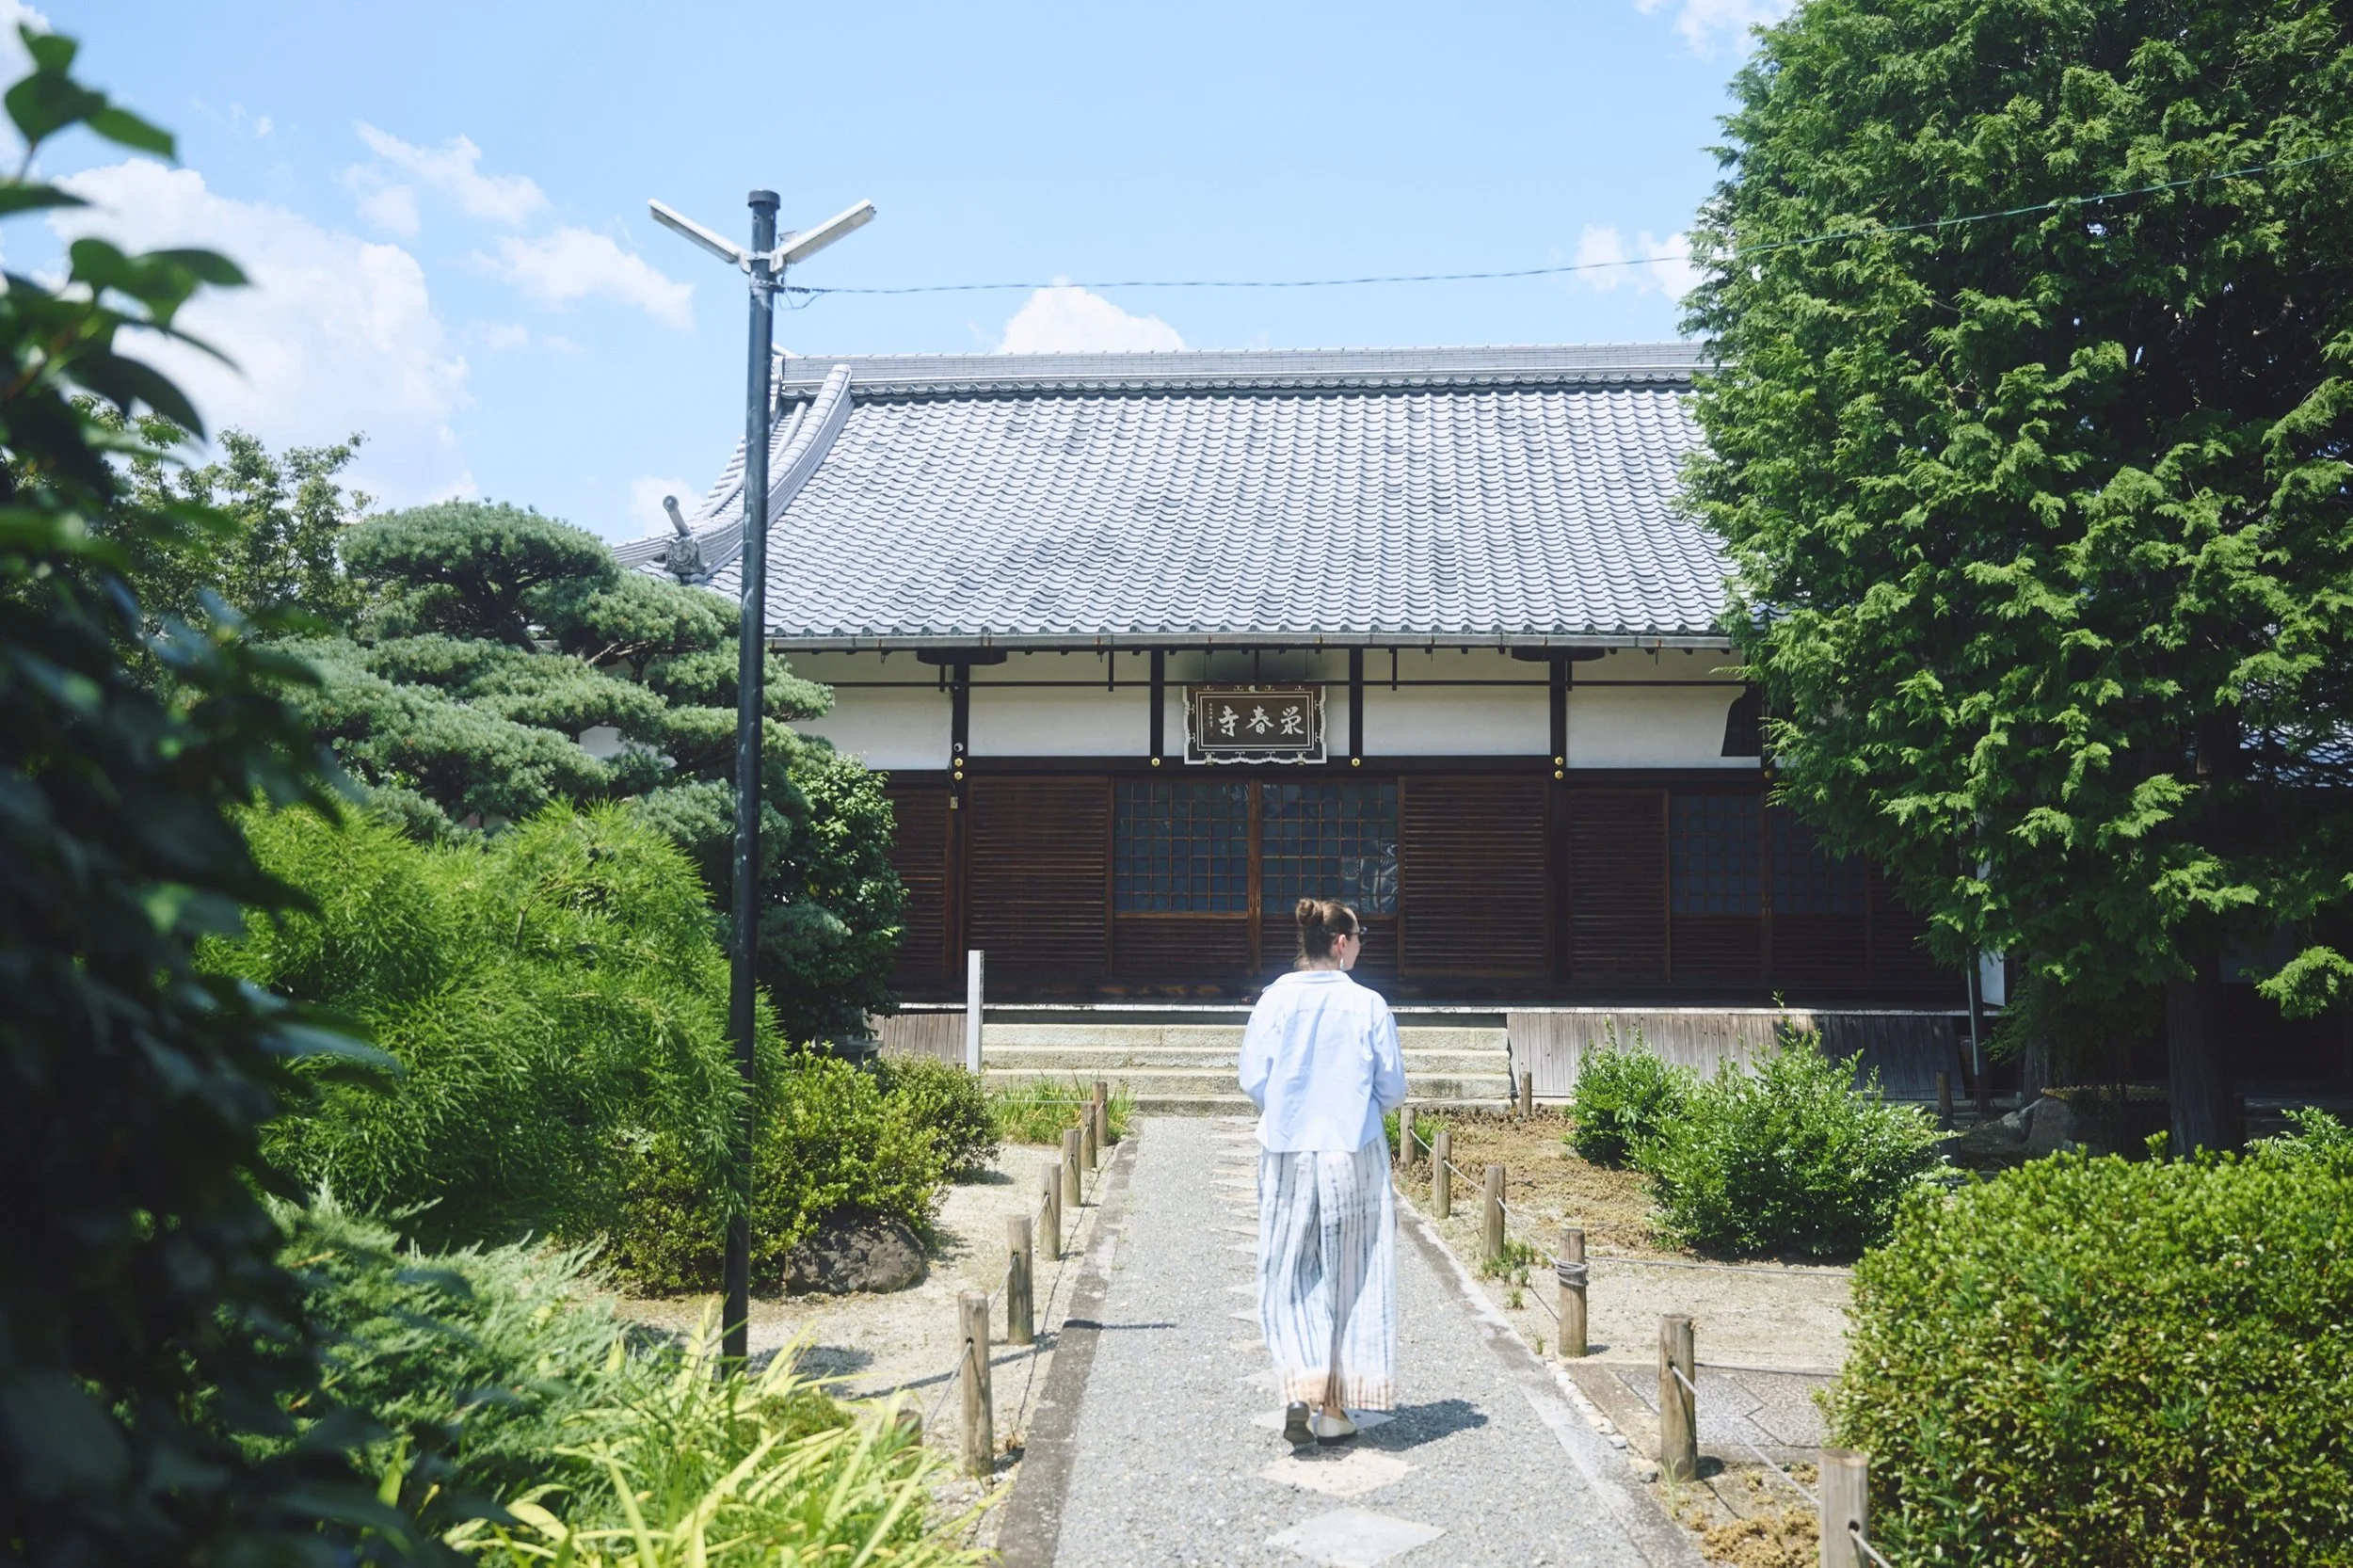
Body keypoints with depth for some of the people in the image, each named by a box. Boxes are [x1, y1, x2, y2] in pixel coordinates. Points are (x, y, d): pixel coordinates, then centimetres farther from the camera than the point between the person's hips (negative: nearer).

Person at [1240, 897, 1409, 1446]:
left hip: (1287, 1157, 1)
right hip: (1354, 1156, -1)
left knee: (1289, 1279, 11)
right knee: (1348, 1282, 10)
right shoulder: (1367, 1005, -8)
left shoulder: (1274, 1000, -5)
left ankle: (1299, 1388, -6)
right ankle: (1334, 1409, 16)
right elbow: (1393, 1089, -3)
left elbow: (1253, 1080, -2)